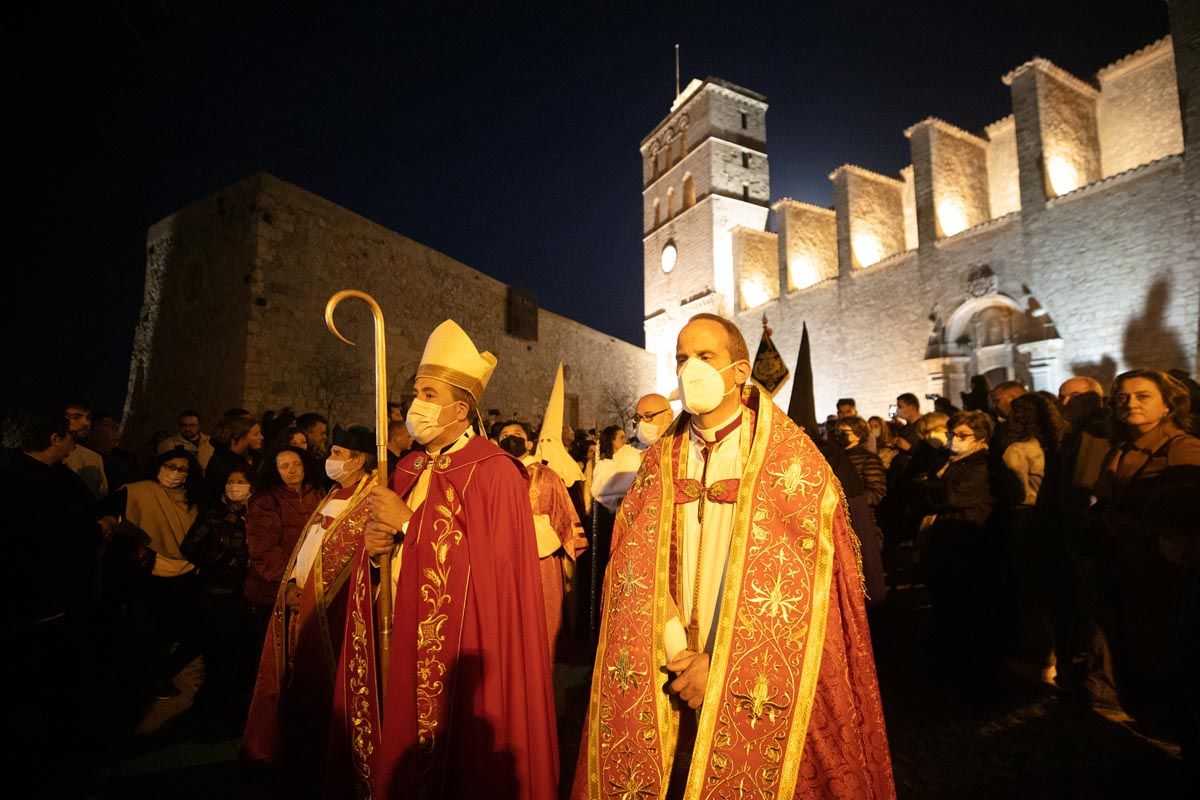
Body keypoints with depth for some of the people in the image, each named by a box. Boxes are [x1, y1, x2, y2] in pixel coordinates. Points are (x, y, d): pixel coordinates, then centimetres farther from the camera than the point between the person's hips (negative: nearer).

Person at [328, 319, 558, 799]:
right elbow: (395, 565, 13)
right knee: (396, 758, 19)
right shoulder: (409, 468, 9)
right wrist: (376, 546, -10)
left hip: (457, 653, -7)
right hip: (398, 643, 7)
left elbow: (490, 569, -22)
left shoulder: (494, 471, -15)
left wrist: (409, 523, -20)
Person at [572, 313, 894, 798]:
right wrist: (677, 655, -13)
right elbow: (637, 564, -3)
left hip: (752, 689, -3)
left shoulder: (789, 458, -8)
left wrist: (721, 667, -14)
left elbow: (794, 580, -14)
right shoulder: (661, 461, 3)